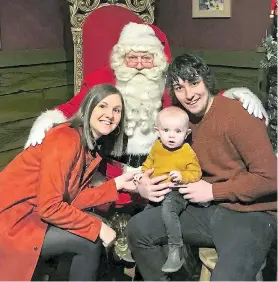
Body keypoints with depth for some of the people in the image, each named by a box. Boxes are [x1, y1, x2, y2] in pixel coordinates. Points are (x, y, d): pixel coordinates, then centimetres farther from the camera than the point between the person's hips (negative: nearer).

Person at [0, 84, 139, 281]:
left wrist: (117, 184, -3)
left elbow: (74, 198, 1)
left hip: (38, 213, 9)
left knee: (97, 227, 9)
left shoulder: (93, 148, 5)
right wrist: (97, 227, -18)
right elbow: (50, 207, -25)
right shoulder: (65, 140, -23)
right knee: (91, 240, -11)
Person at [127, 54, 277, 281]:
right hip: (206, 209, 7)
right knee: (138, 229, -1)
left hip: (251, 214, -7)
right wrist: (144, 184, -4)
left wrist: (213, 191, -15)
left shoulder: (238, 116, -18)